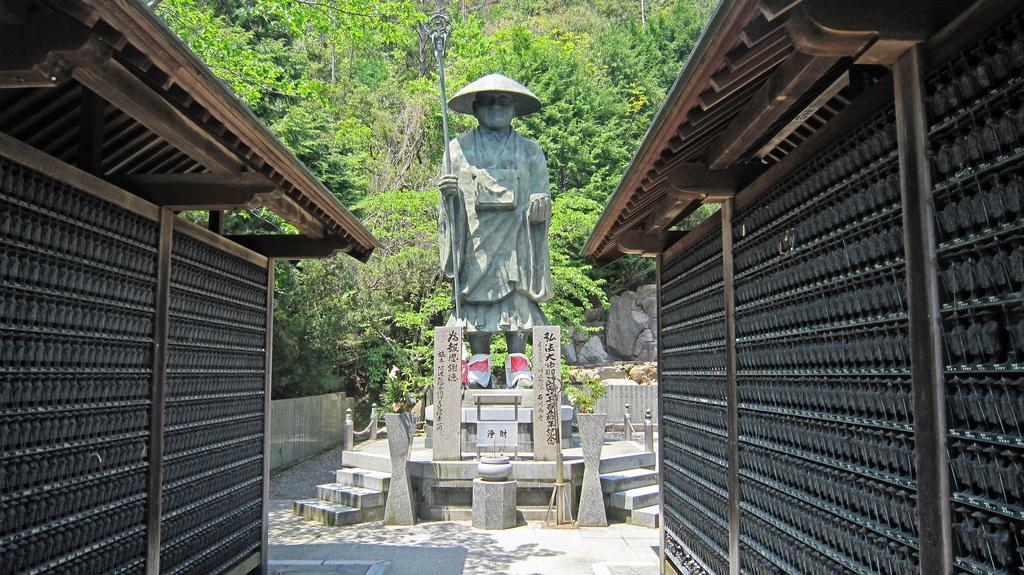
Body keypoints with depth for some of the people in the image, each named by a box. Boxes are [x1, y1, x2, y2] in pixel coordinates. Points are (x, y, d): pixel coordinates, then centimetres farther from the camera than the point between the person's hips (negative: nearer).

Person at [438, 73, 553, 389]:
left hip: (515, 237, 0)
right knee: (475, 291, -5)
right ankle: (479, 360, 3)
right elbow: (450, 196, 13)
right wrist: (449, 191, -11)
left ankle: (518, 363, -4)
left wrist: (539, 205, -11)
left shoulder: (529, 150, 17)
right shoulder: (460, 148, 16)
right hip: (476, 234, 0)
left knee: (518, 292, -8)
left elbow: (540, 194, 12)